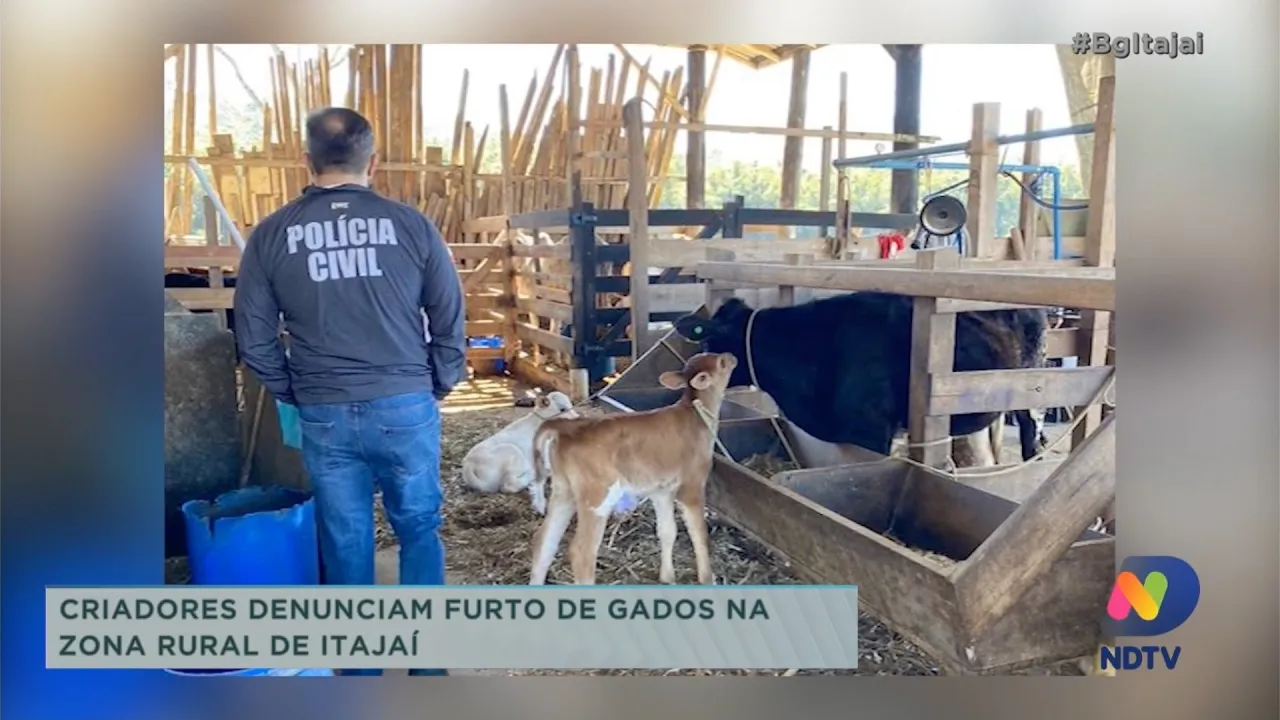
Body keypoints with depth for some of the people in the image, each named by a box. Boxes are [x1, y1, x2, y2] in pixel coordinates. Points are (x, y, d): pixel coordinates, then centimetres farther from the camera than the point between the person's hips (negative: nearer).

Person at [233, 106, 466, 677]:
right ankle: (427, 659, 26)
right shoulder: (411, 225, -5)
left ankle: (360, 667, 29)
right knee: (419, 529, 17)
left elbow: (254, 339, 2)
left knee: (346, 541, 14)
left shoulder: (271, 234, -2)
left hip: (324, 416, 1)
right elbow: (450, 320, 0)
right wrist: (440, 384, 13)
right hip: (406, 407, 0)